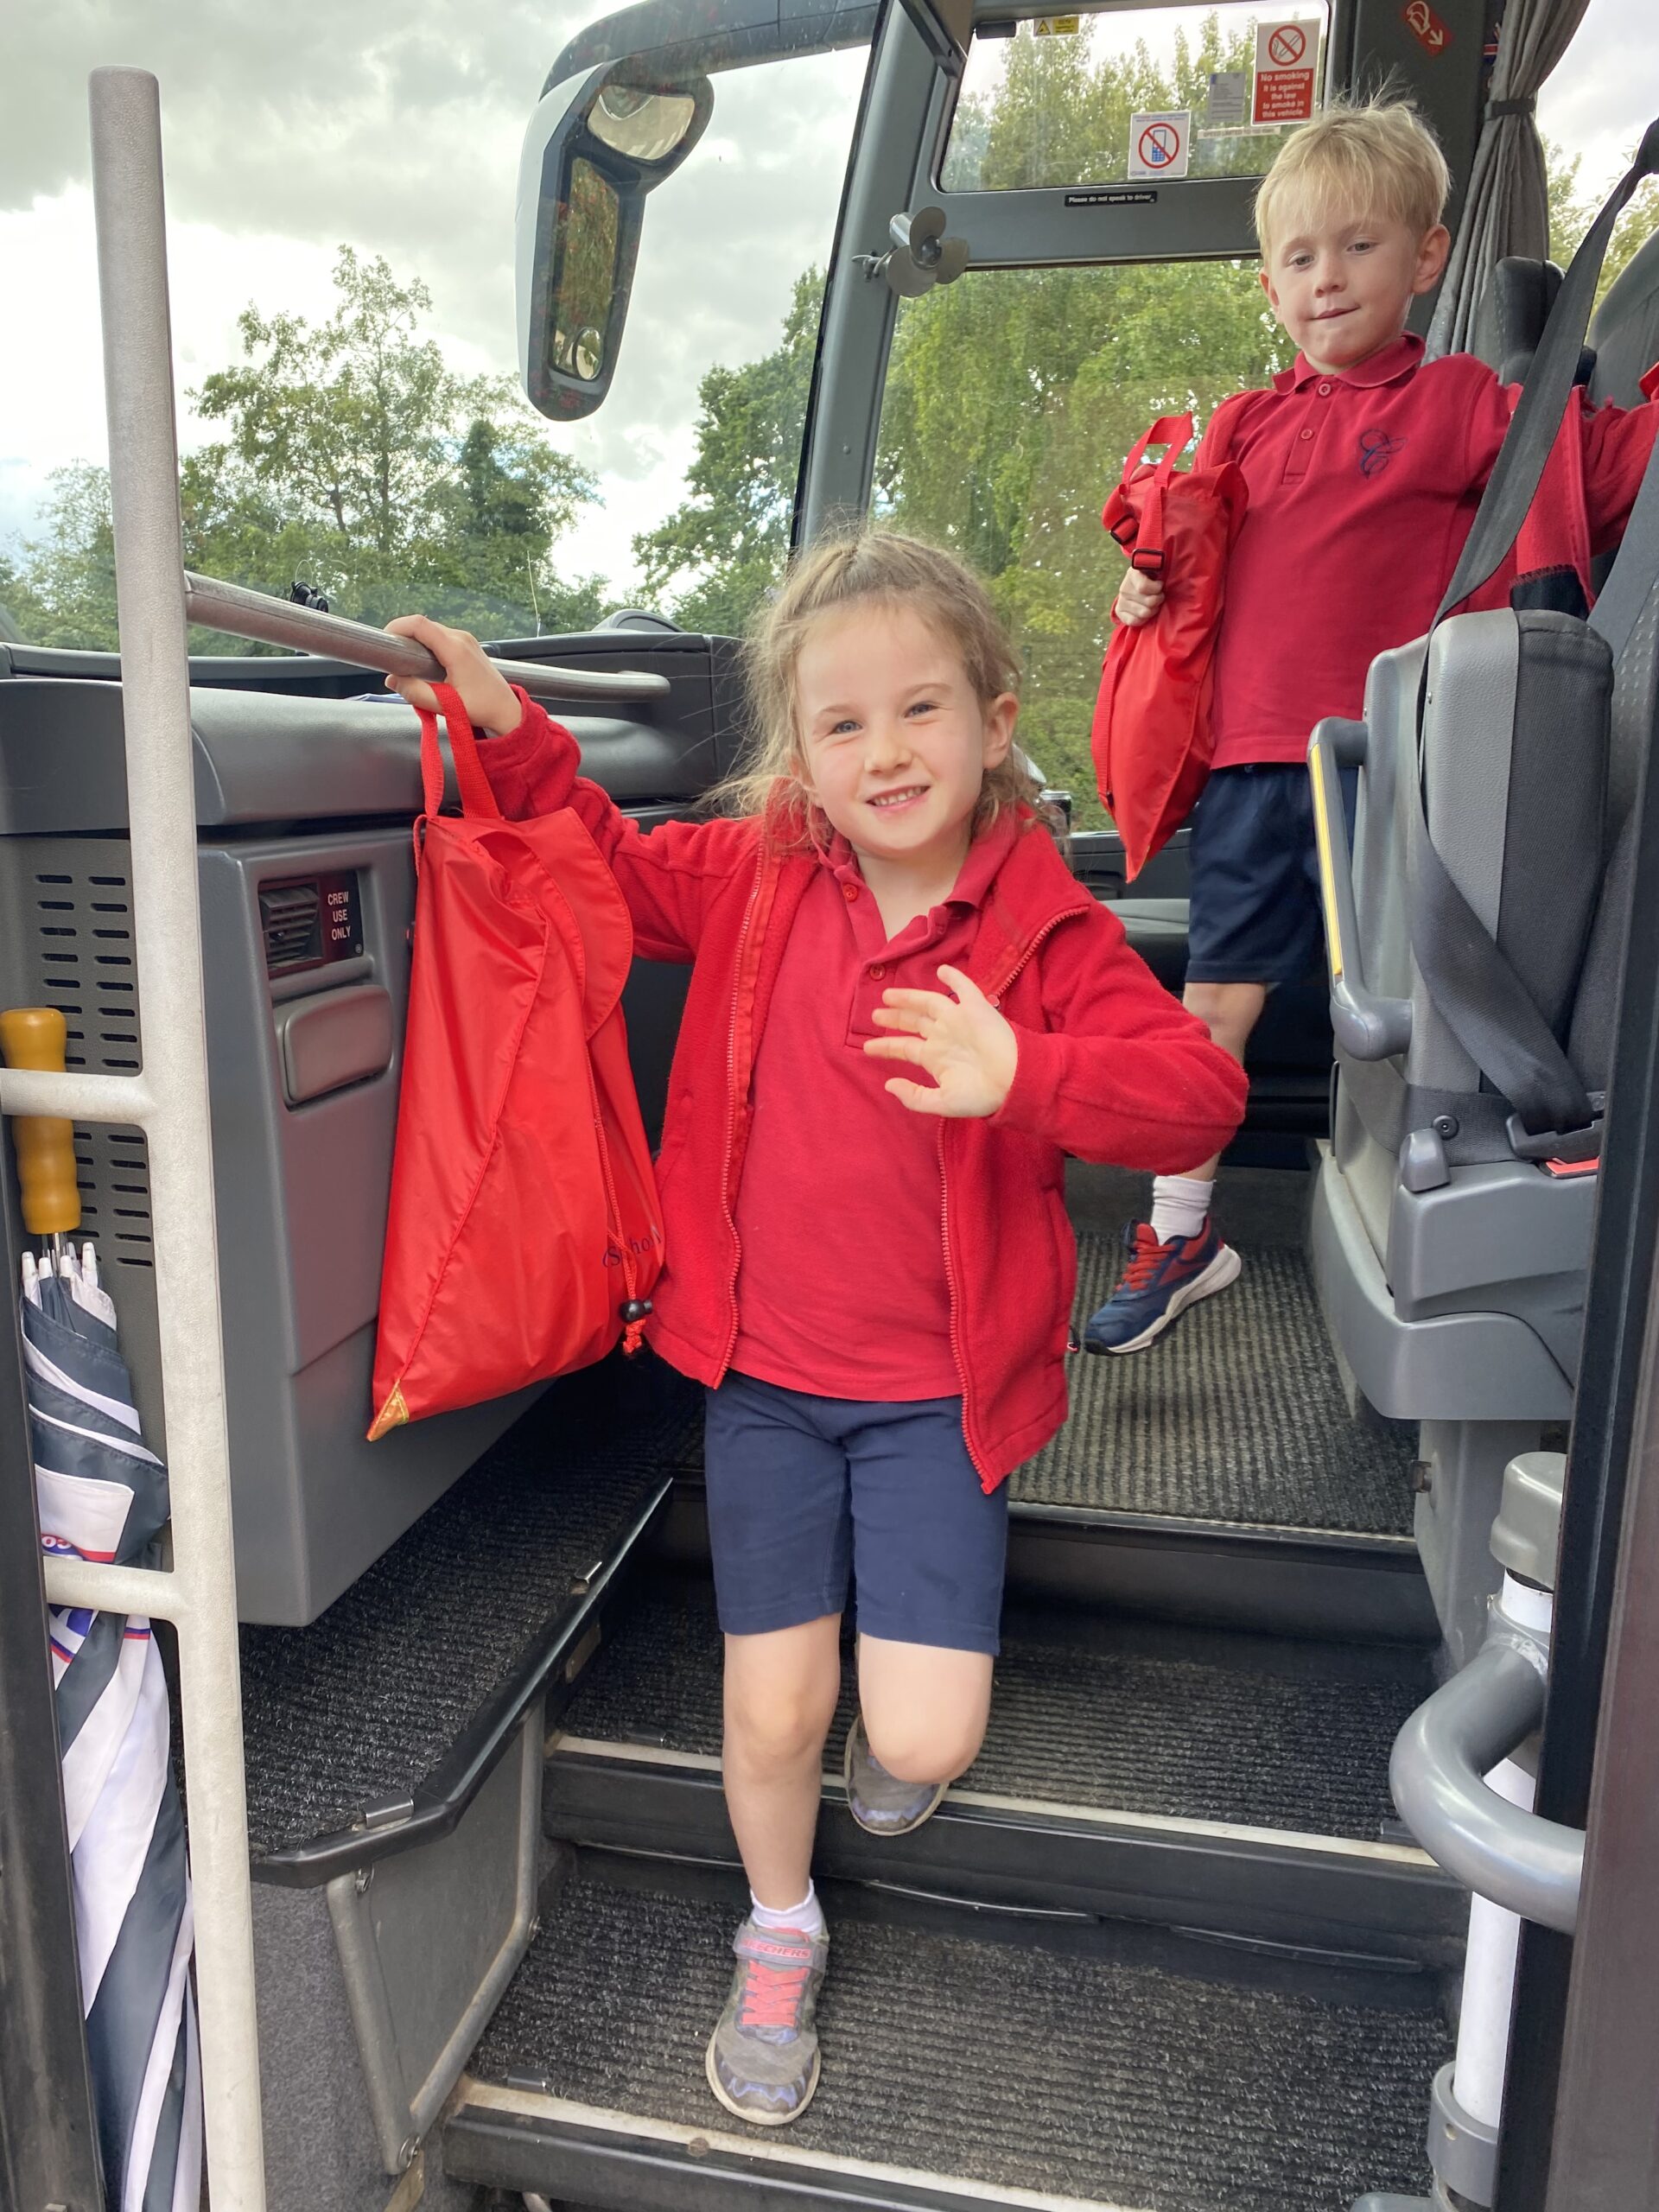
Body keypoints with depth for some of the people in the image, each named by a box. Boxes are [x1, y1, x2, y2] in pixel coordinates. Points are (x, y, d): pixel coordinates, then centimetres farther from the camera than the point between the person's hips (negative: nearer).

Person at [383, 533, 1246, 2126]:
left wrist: (1021, 1077, -36)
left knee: (923, 1742, -4)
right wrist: (509, 731, 0)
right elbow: (609, 867, 14)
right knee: (772, 1712, 7)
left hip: (937, 1392, -1)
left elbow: (1201, 1091, -19)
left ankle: (893, 1703, 37)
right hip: (763, 1377, 2)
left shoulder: (1043, 930, -11)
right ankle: (779, 1938, 40)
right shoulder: (751, 877, -3)